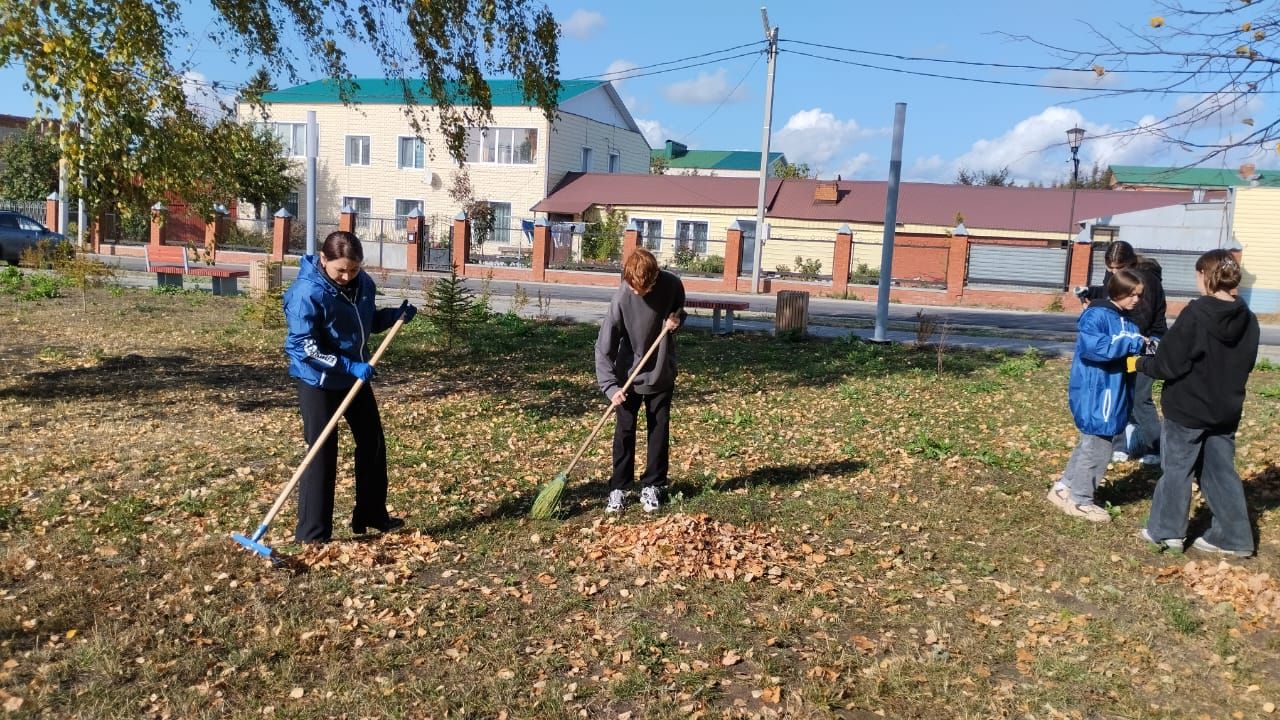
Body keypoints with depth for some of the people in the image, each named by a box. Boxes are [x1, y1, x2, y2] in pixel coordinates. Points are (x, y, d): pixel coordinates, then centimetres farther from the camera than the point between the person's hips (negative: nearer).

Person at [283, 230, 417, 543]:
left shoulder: (363, 283, -2)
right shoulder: (307, 292, -23)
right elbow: (305, 346, -25)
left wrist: (395, 315, -4)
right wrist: (348, 366, -30)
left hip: (357, 376, 7)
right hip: (319, 382, -7)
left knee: (373, 445, 14)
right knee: (322, 454, -3)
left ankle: (372, 515, 31)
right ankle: (312, 535, 8)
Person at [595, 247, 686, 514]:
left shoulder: (671, 284, -16)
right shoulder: (621, 298, -23)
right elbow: (604, 348, -20)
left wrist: (677, 318, -15)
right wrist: (611, 386, -26)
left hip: (661, 374, 2)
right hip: (629, 376, -2)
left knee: (659, 430, 9)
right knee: (624, 431, 2)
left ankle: (652, 486, 22)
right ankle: (618, 488, 13)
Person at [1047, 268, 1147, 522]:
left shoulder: (1126, 321, 12)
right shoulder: (1097, 315, -15)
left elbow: (1129, 353, 15)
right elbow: (1094, 347, -29)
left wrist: (1148, 345, -5)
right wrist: (1134, 344, -25)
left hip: (1112, 393, 9)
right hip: (1094, 393, -9)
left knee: (1090, 445, 16)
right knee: (1096, 446, -1)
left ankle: (1064, 488, 29)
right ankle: (1080, 501, 13)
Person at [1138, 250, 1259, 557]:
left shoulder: (1196, 314, -19)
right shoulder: (1248, 320, 1)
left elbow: (1167, 364, -18)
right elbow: (1245, 364, 12)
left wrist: (1142, 363, 1)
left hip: (1187, 407, -5)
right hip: (1226, 409, 6)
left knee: (1177, 468, 8)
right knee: (1221, 471, 14)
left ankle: (1166, 531, 17)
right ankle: (1233, 537, 17)